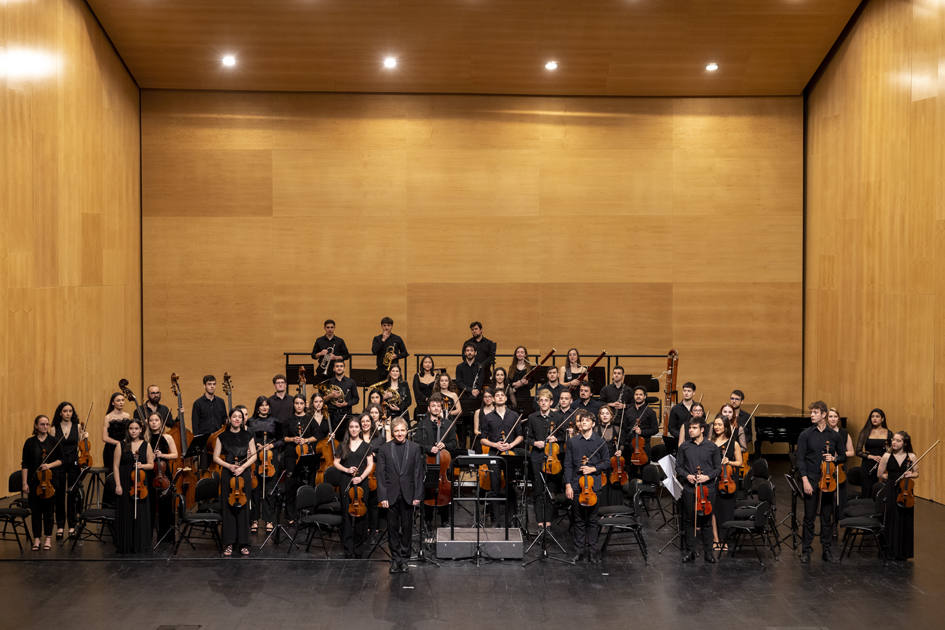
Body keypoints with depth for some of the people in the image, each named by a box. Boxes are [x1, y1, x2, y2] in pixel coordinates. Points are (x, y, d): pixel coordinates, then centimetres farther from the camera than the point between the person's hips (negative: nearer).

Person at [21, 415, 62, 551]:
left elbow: (60, 460, 4)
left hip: (50, 480, 0)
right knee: (35, 509, 4)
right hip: (34, 481, 0)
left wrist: (50, 465, -15)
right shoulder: (30, 442, 1)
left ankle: (48, 538, 14)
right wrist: (24, 483, -4)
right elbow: (25, 464, 1)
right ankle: (36, 539, 13)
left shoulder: (53, 441, 2)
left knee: (48, 509, 3)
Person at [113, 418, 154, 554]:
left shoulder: (146, 445, 5)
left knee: (140, 514, 1)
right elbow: (116, 466, 0)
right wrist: (118, 485, -7)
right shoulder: (122, 445, 1)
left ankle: (140, 545, 9)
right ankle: (125, 546, 11)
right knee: (125, 514, 2)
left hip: (140, 483, 1)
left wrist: (142, 465, -12)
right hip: (125, 484, -1)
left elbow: (151, 465, 9)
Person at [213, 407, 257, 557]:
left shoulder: (248, 436, 7)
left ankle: (243, 543, 5)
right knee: (228, 507, -2)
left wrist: (243, 467, -10)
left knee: (243, 507, -1)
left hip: (244, 474, 0)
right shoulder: (223, 437, 5)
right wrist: (229, 466, -10)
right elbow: (216, 457, 5)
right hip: (227, 475, 0)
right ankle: (228, 543, 4)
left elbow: (254, 456, 6)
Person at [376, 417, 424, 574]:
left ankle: (404, 557, 17)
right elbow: (381, 474, 0)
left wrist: (417, 495, -5)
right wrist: (383, 497, -7)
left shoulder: (415, 448, 1)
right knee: (393, 528, 5)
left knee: (407, 527, 6)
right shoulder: (384, 449, 1)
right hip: (391, 495, 0)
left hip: (408, 495, 0)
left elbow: (418, 473, 0)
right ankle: (395, 558, 14)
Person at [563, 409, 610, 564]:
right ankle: (580, 550, 15)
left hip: (594, 484, -1)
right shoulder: (572, 442, 5)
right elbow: (568, 465, 5)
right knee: (579, 520, 7)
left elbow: (607, 462, 7)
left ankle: (593, 550, 10)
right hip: (576, 485, 1)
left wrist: (594, 468, -10)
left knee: (593, 519, 2)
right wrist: (568, 485, -3)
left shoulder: (600, 441, 3)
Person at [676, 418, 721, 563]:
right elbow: (678, 466, 10)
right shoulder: (684, 447, 6)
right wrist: (686, 475, -9)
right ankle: (689, 551, 13)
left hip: (707, 488, -1)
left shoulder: (712, 447, 3)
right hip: (689, 488, 1)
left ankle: (708, 552, 12)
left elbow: (718, 468, 6)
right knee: (689, 520, 4)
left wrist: (708, 476, -11)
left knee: (707, 520, 3)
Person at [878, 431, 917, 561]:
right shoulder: (887, 457, -2)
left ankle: (904, 552, 15)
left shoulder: (911, 456, 0)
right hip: (892, 492, -1)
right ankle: (893, 551, 12)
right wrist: (893, 478, -2)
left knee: (906, 521, 3)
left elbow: (916, 474, 11)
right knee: (893, 521, 2)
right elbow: (881, 475, 7)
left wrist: (910, 475, -9)